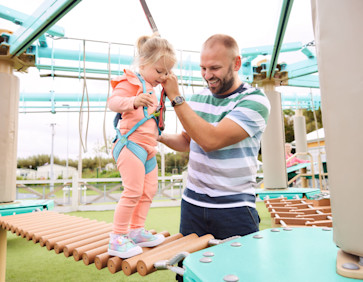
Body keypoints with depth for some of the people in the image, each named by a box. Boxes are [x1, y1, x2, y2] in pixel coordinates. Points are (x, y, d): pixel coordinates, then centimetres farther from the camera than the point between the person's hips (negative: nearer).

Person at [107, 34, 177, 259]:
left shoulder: (151, 89, 23)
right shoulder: (131, 81, -6)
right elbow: (113, 101, -23)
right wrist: (133, 101, -41)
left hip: (148, 148, 10)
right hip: (131, 145, -10)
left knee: (149, 190, 12)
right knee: (133, 192, -11)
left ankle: (137, 231, 25)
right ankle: (117, 239, 3)